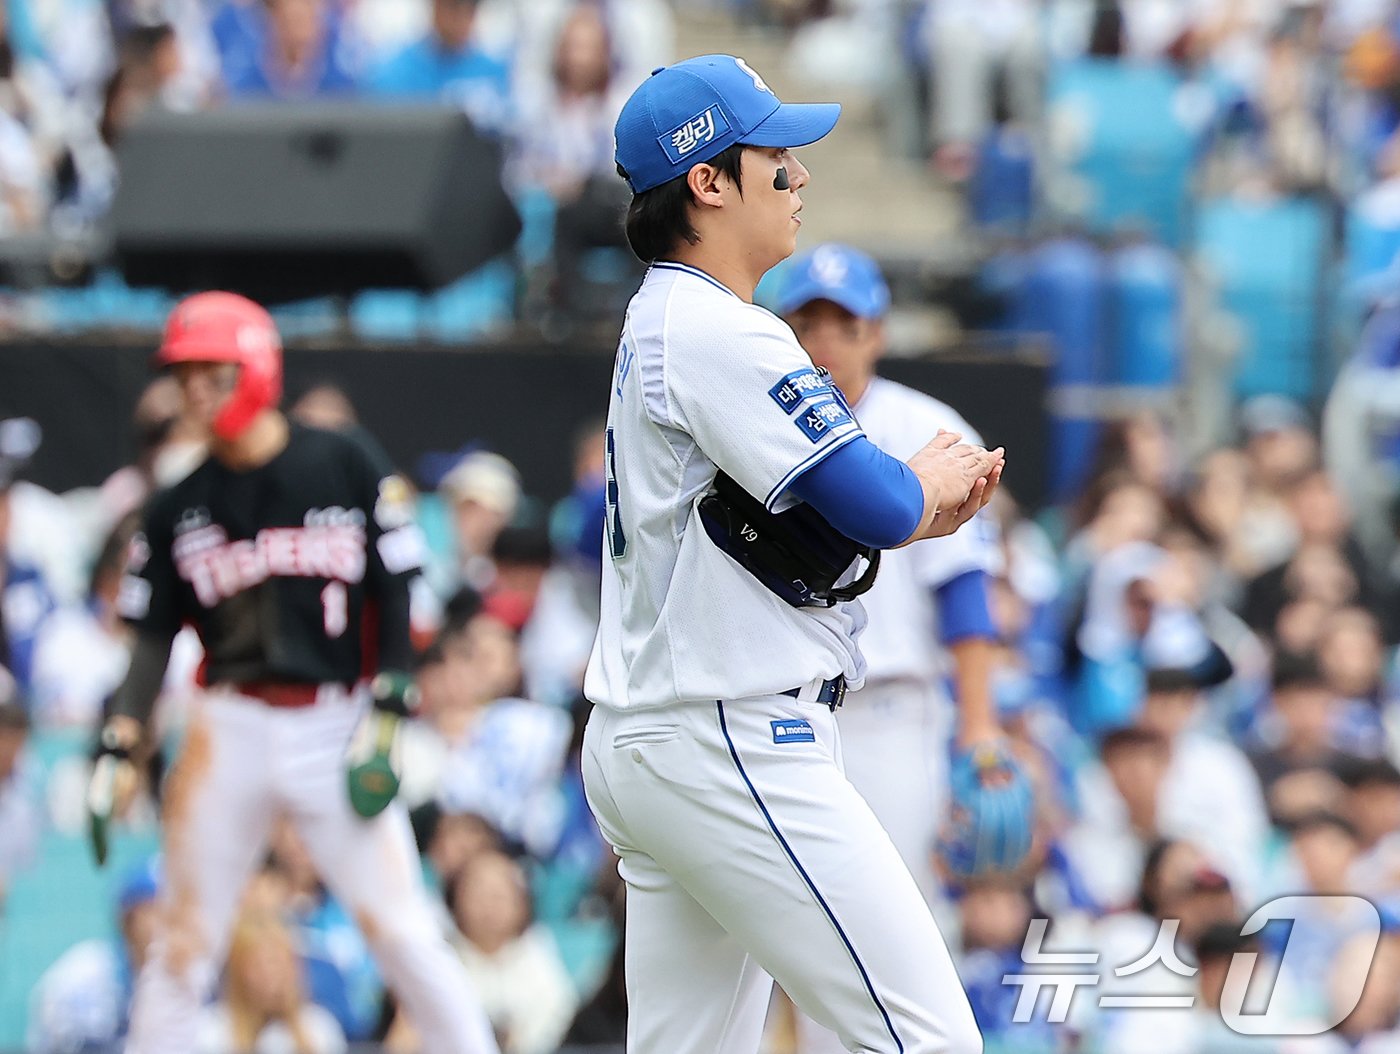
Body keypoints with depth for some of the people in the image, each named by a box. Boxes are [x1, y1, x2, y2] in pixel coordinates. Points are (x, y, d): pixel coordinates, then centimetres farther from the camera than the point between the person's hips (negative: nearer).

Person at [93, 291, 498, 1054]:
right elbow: (152, 638, 8)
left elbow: (395, 591, 3)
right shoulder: (179, 508, 8)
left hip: (338, 726, -2)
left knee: (401, 928, -7)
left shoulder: (344, 468, 0)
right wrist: (118, 744, -4)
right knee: (184, 940, 3)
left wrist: (390, 705, -6)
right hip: (231, 728, 3)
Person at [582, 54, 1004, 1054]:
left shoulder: (660, 324, 18)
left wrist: (921, 511, 8)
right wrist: (935, 481, 4)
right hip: (729, 749, -11)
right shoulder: (718, 333, -14)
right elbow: (879, 506, -18)